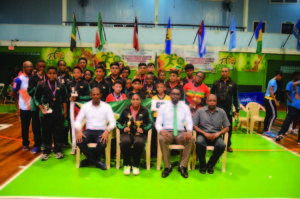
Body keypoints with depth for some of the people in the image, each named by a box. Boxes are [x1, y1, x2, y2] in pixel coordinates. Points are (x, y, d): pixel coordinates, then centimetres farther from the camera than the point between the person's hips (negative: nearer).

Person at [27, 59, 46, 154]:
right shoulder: (32, 78, 6)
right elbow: (29, 92, -1)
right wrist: (37, 86, -14)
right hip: (35, 105, 1)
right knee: (36, 126, 7)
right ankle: (37, 145, 20)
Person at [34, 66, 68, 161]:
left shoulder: (61, 86, 4)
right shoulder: (42, 86, 0)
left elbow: (64, 99, 9)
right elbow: (36, 98, 5)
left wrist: (65, 111, 6)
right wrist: (42, 109, -5)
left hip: (58, 113, 1)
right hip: (46, 114, -1)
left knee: (58, 132, 6)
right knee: (46, 132, 6)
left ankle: (57, 150, 20)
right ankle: (46, 151, 20)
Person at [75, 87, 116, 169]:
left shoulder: (106, 106, 2)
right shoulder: (85, 106, 7)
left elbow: (112, 122, -5)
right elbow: (78, 121, 4)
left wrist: (107, 131, -24)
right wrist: (79, 131, -17)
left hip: (101, 131, -1)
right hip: (89, 131, 2)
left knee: (102, 144, -34)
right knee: (79, 141, -30)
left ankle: (89, 160, -1)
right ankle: (97, 161, -11)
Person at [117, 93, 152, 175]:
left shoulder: (144, 110, 11)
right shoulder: (126, 110, 13)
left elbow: (150, 123, 10)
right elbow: (118, 122, 16)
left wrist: (143, 129, -8)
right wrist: (123, 128, -4)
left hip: (140, 133, -1)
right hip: (127, 132, 1)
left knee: (139, 143, -36)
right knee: (124, 142, -34)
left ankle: (136, 165, -11)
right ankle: (126, 164, -11)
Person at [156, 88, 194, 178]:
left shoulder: (185, 107, 11)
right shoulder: (163, 107, 8)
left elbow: (189, 122, 3)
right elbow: (158, 123, 1)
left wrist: (189, 131, -20)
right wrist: (161, 130, -23)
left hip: (181, 133, 1)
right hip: (167, 132, -1)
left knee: (191, 139, -30)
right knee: (162, 139, -36)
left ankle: (182, 166, -16)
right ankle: (167, 167, -19)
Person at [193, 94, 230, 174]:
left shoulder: (221, 112, 10)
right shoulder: (200, 111, 5)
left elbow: (227, 127, 9)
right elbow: (194, 126, 1)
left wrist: (218, 133, -10)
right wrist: (205, 133, -13)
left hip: (216, 135, 2)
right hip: (203, 134, -1)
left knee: (222, 145, -30)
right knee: (199, 143, -35)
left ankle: (210, 165, -6)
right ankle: (202, 165, -9)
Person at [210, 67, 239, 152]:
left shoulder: (233, 84, 9)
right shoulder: (216, 83, 6)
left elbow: (235, 98, 12)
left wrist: (237, 109, 9)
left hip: (228, 110, 1)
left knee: (228, 128, 9)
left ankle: (228, 145, 24)